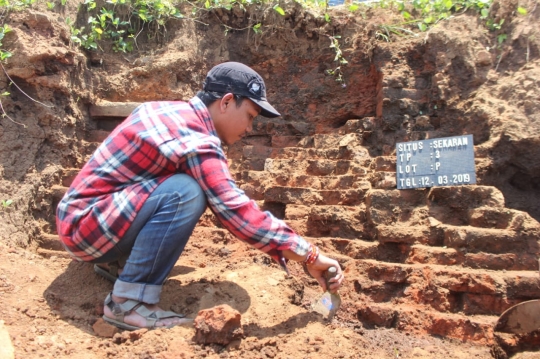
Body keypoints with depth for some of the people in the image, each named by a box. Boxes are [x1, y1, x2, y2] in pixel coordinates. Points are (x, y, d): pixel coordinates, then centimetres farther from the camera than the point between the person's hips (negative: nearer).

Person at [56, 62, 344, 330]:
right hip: (85, 227, -9)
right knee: (186, 192, -28)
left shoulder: (170, 110, 4)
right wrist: (311, 257, -22)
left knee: (200, 184, 10)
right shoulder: (197, 142, -23)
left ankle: (115, 258, 14)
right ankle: (128, 302, -18)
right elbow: (237, 212, -27)